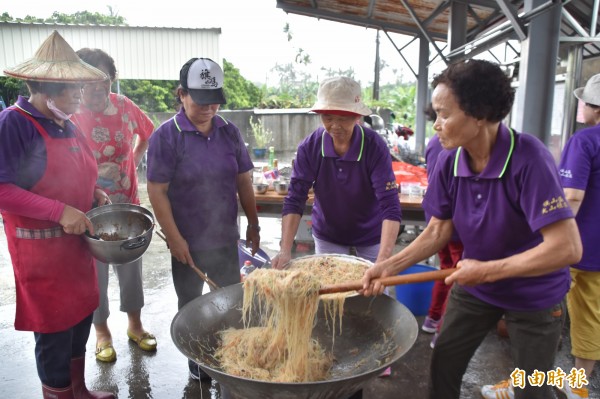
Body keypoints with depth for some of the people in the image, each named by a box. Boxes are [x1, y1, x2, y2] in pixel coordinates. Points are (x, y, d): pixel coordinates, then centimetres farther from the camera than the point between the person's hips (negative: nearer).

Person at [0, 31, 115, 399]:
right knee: (54, 331, 4)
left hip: (77, 241, 8)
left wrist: (93, 192, 5)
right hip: (41, 247, -8)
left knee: (81, 317, 18)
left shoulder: (67, 126, 10)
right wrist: (60, 211, -24)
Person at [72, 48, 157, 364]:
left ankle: (135, 325, 34)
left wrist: (134, 161, 5)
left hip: (127, 203, 3)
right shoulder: (70, 117, -14)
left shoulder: (125, 107, -3)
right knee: (96, 270, 10)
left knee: (131, 264, 14)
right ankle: (102, 332, 32)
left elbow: (148, 134, 16)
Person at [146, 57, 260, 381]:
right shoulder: (166, 136, -12)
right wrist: (175, 238, -15)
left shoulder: (229, 132, 0)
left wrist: (253, 224, 7)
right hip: (188, 241, -3)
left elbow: (243, 181, 6)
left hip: (225, 237, 4)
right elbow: (157, 192, -13)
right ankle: (196, 359, 36)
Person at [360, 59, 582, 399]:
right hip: (475, 285, 5)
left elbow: (567, 248, -32)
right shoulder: (449, 161, -14)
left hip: (535, 295, -4)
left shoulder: (528, 158, -30)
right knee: (443, 366, 16)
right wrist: (391, 266, -15)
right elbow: (438, 231, -4)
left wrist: (486, 270, -26)